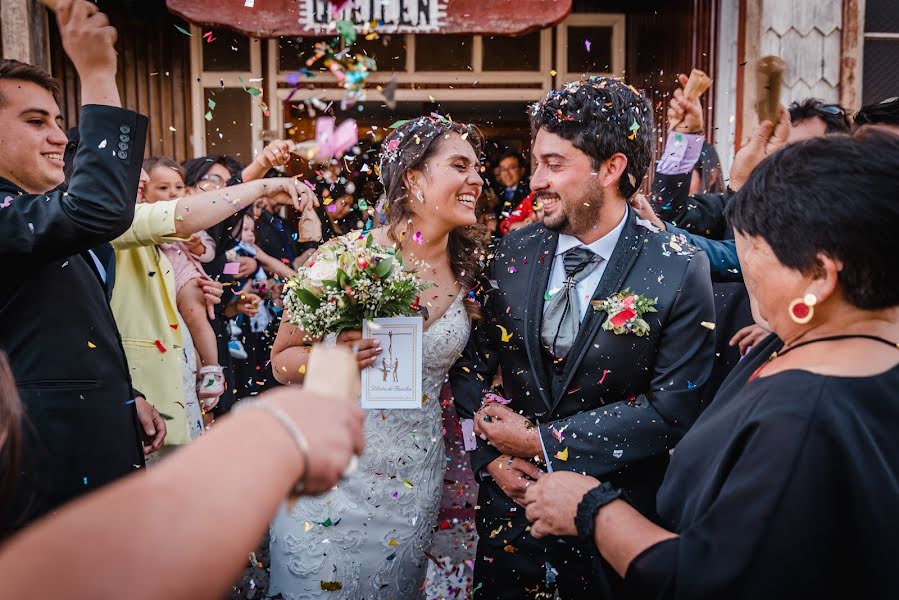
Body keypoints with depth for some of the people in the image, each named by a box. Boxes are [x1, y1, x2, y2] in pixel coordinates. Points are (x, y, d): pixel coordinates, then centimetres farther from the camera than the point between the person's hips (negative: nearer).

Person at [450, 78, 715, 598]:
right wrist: (491, 455, -9)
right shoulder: (514, 252, -3)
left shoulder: (680, 272, -14)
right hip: (510, 501, 3)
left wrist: (544, 440, -15)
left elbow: (674, 408, -15)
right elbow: (470, 362, 3)